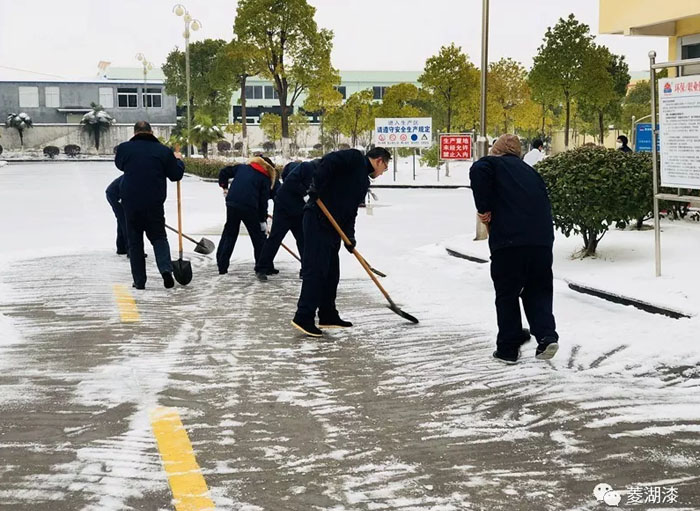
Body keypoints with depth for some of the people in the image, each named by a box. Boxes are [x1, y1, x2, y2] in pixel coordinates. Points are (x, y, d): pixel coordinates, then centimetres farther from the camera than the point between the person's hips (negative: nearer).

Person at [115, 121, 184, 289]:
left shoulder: (124, 148, 0)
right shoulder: (163, 151, -1)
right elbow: (176, 175, 8)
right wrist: (178, 160, 27)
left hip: (130, 203, 0)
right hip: (154, 204, 0)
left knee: (134, 241, 10)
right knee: (159, 238, 13)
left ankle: (139, 281, 9)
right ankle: (166, 269, -10)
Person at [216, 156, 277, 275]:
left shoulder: (242, 167, 17)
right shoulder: (265, 179, 7)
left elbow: (224, 172, 15)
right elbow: (263, 201, 1)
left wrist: (224, 187, 28)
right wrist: (263, 220, 6)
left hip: (232, 204, 4)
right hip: (249, 207, -3)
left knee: (229, 234, 16)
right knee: (258, 236, 12)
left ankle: (222, 266, 14)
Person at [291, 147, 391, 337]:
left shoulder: (364, 181, 24)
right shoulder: (355, 158, -3)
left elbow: (351, 210, 18)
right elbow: (328, 162, -19)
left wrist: (349, 236, 4)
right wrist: (317, 188, -23)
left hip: (333, 226, 10)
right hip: (318, 219, -10)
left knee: (332, 272, 14)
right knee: (316, 268, -11)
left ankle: (328, 316, 23)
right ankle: (304, 317, -9)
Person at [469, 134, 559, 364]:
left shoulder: (494, 163, 10)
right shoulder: (530, 172, 27)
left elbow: (478, 172, -15)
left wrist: (484, 208, -7)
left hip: (509, 241, -5)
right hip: (542, 240, 5)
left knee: (507, 294, 7)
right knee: (538, 291, 17)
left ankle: (508, 348, 12)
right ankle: (547, 336, 2)